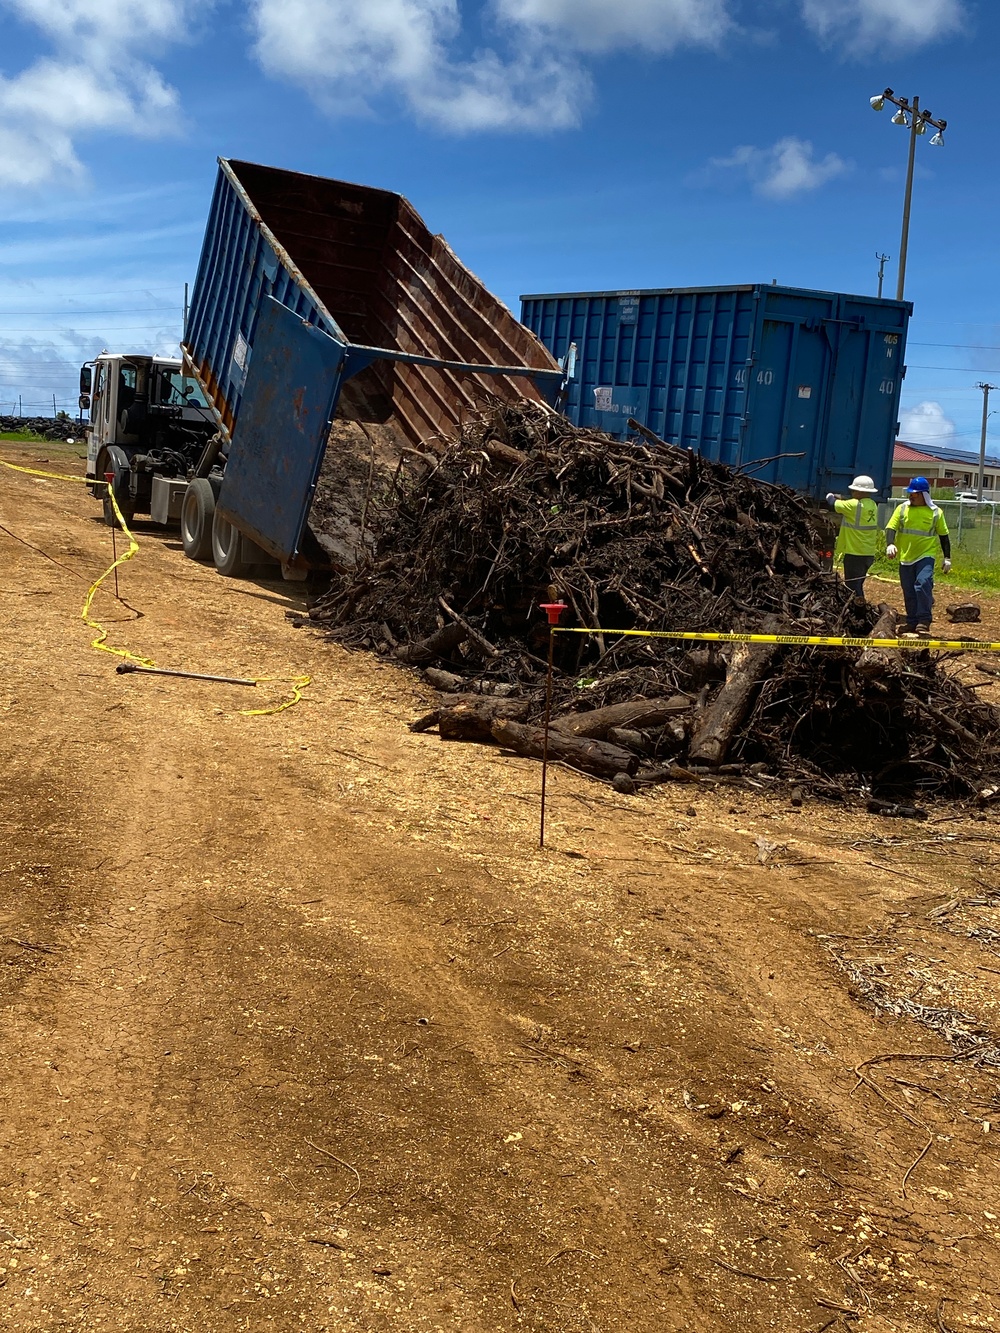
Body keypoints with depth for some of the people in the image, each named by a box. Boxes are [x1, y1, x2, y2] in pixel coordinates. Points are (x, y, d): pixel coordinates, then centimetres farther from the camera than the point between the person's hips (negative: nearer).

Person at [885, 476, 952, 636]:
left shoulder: (935, 512, 1)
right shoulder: (902, 509, 3)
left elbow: (943, 535, 8)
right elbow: (891, 527, -4)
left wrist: (947, 558, 7)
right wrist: (890, 544, -23)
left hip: (926, 555, -3)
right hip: (906, 556, 3)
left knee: (923, 584, -24)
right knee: (909, 592, 8)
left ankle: (924, 621, -21)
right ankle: (912, 623, 21)